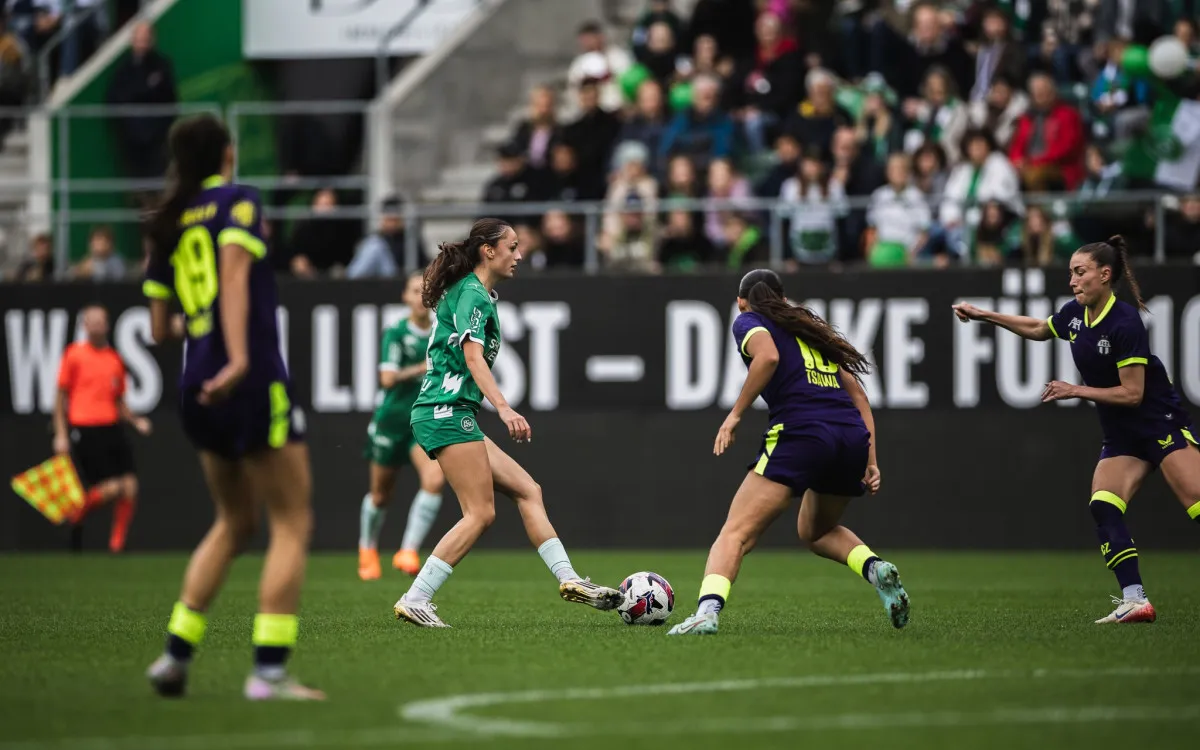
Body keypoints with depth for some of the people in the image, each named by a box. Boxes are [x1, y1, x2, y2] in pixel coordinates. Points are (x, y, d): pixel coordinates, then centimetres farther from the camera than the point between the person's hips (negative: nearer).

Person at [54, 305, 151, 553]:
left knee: (130, 488, -5)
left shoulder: (115, 359, 14)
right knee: (112, 488, -14)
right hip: (84, 429, -5)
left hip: (112, 429, 5)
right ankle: (78, 509, 16)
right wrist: (61, 434, -4)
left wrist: (136, 421, 5)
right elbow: (61, 396, 2)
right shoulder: (74, 354, 1)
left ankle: (117, 545, 8)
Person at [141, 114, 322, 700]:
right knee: (292, 524, -2)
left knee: (233, 524, 20)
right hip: (252, 382, -7)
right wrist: (239, 357, -27)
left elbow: (158, 327, 14)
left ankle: (175, 654, 15)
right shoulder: (238, 202, -3)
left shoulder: (167, 226, 14)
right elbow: (235, 273, -18)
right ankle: (269, 670, -11)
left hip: (197, 388, 7)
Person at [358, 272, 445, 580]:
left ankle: (408, 552, -18)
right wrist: (426, 367, -23)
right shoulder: (396, 333, -8)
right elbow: (388, 378, -19)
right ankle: (368, 549, 38)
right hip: (392, 418, -2)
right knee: (381, 494, 10)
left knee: (435, 480, -23)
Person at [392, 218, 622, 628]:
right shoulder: (473, 294, -10)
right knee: (480, 513, -13)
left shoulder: (471, 293, 21)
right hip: (448, 412, -10)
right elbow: (473, 356, -24)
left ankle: (568, 578, 3)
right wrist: (503, 407, -35)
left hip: (454, 416, 10)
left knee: (527, 490, 7)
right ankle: (415, 600, -15)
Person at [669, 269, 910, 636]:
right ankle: (875, 569, 4)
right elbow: (857, 394, 25)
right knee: (815, 531, 30)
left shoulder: (747, 321, 12)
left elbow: (768, 356, -12)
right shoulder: (811, 328, 30)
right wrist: (870, 459, 21)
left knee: (736, 533, -9)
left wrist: (735, 414, -6)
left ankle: (707, 610, -32)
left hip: (801, 433, -6)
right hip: (853, 436, 6)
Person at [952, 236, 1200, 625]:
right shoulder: (1075, 314, 3)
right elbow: (1038, 329, 26)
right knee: (1103, 506, -12)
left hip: (1161, 423, -8)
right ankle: (1135, 599, -16)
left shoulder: (1125, 323, -21)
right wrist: (985, 315, 23)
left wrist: (1075, 391, -15)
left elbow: (1132, 393, -20)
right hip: (1121, 436, 8)